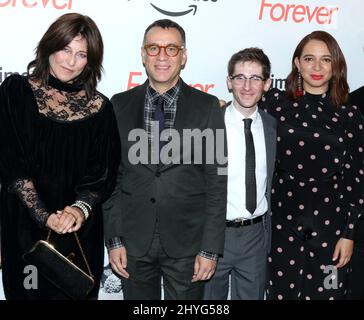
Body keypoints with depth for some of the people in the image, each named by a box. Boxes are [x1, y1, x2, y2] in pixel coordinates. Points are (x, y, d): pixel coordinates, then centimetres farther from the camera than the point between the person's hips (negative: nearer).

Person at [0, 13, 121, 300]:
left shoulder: (100, 107, 0)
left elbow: (103, 174, 0)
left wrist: (81, 208, -19)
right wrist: (44, 216, -16)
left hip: (81, 232, 1)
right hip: (25, 225, -1)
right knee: (27, 290, 10)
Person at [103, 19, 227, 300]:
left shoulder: (207, 107, -3)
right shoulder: (120, 105, 2)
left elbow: (217, 181, -4)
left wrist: (211, 249, -7)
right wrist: (113, 239, -1)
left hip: (187, 242, -1)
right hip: (134, 240, 2)